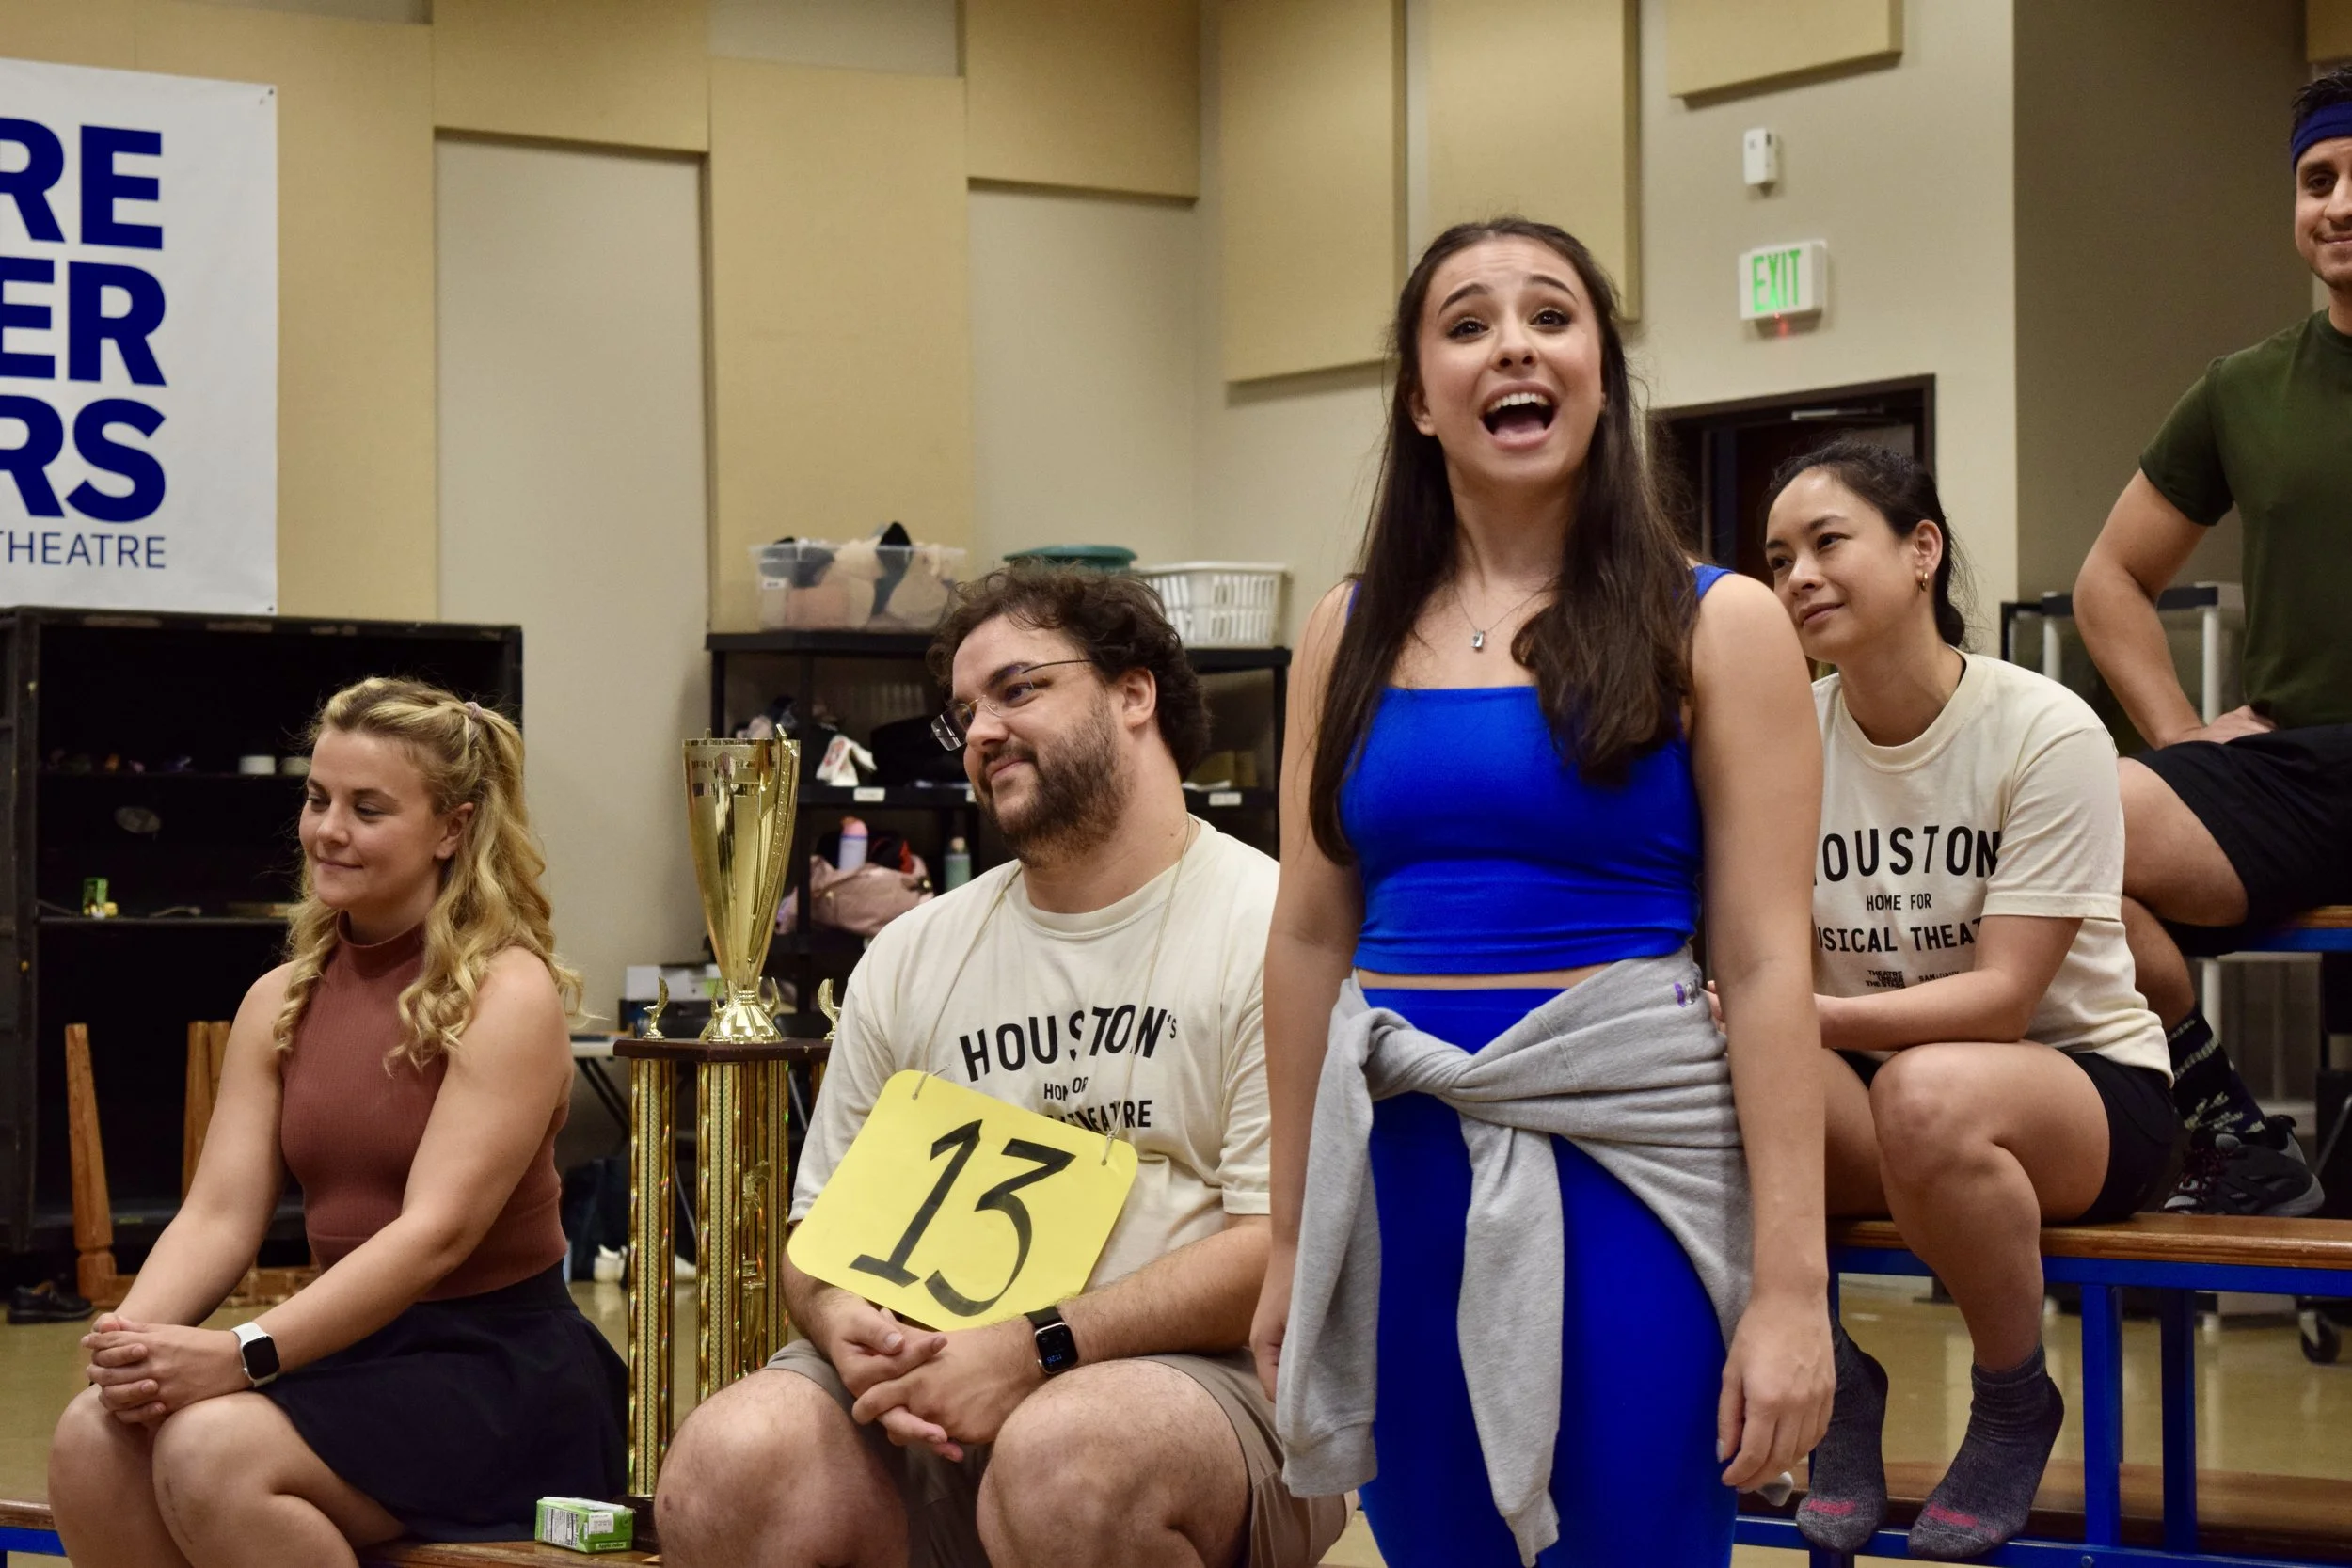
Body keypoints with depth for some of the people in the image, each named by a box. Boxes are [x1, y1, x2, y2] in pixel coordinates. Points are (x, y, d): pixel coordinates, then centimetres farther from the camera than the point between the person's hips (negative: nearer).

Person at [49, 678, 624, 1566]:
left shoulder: (507, 992, -9)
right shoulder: (280, 1001, 11)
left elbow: (437, 1231, -19)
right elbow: (217, 1214, 2)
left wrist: (243, 1355, -29)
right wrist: (133, 1335, -19)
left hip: (498, 1361, -5)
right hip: (346, 1351, 6)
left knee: (213, 1455, -29)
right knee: (93, 1442, -22)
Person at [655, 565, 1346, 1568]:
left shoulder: (1269, 929, -2)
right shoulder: (911, 957, 18)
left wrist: (1038, 1349, -17)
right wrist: (841, 1320, -5)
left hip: (1204, 1376, -4)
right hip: (926, 1388, 4)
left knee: (1063, 1460, -38)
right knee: (725, 1465, -26)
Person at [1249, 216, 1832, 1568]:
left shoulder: (1713, 627, -1)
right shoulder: (1355, 635, 9)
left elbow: (1768, 964, -6)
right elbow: (1310, 939, 12)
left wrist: (1792, 1286, -12)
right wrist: (1291, 1240, 11)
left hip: (1620, 1153, -3)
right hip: (1397, 1160, 3)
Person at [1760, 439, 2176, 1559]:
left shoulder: (2045, 733, -15)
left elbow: (2001, 997, -21)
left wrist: (1805, 1016, -35)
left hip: (2084, 1082, -4)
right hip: (1862, 1083, 4)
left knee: (1927, 1093, -39)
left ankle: (2016, 1407, -9)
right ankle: (1835, 1385, -3)